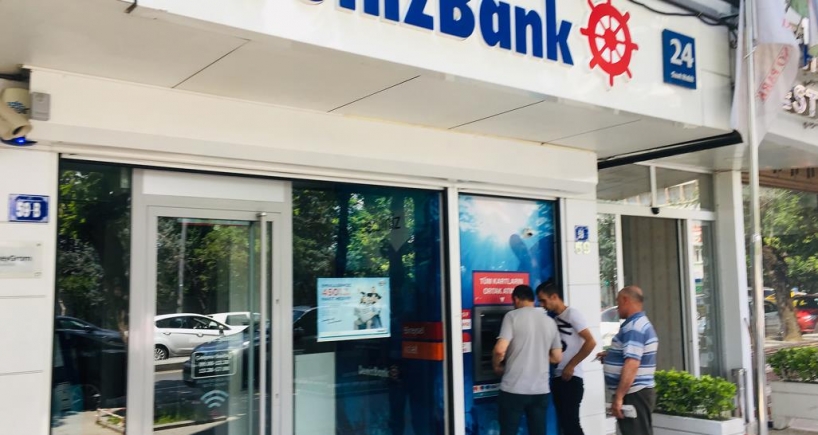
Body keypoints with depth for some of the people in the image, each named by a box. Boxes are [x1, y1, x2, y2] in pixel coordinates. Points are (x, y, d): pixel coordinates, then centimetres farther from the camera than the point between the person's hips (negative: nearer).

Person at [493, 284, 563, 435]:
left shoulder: (512, 316, -6)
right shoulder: (550, 322, 9)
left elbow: (500, 349, -16)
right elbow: (557, 357, 13)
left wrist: (496, 366, 4)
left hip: (514, 389, -4)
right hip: (541, 390, 4)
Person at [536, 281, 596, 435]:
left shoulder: (572, 314, -7)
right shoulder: (554, 320, 15)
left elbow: (591, 342, -14)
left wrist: (571, 366, -13)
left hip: (571, 378, -8)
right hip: (557, 378, 8)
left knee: (571, 422, -8)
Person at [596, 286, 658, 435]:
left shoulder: (633, 327, -18)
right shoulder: (641, 323, 16)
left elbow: (632, 364, -27)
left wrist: (618, 397, -27)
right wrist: (610, 356, 18)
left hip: (633, 395, -11)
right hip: (637, 393, 11)